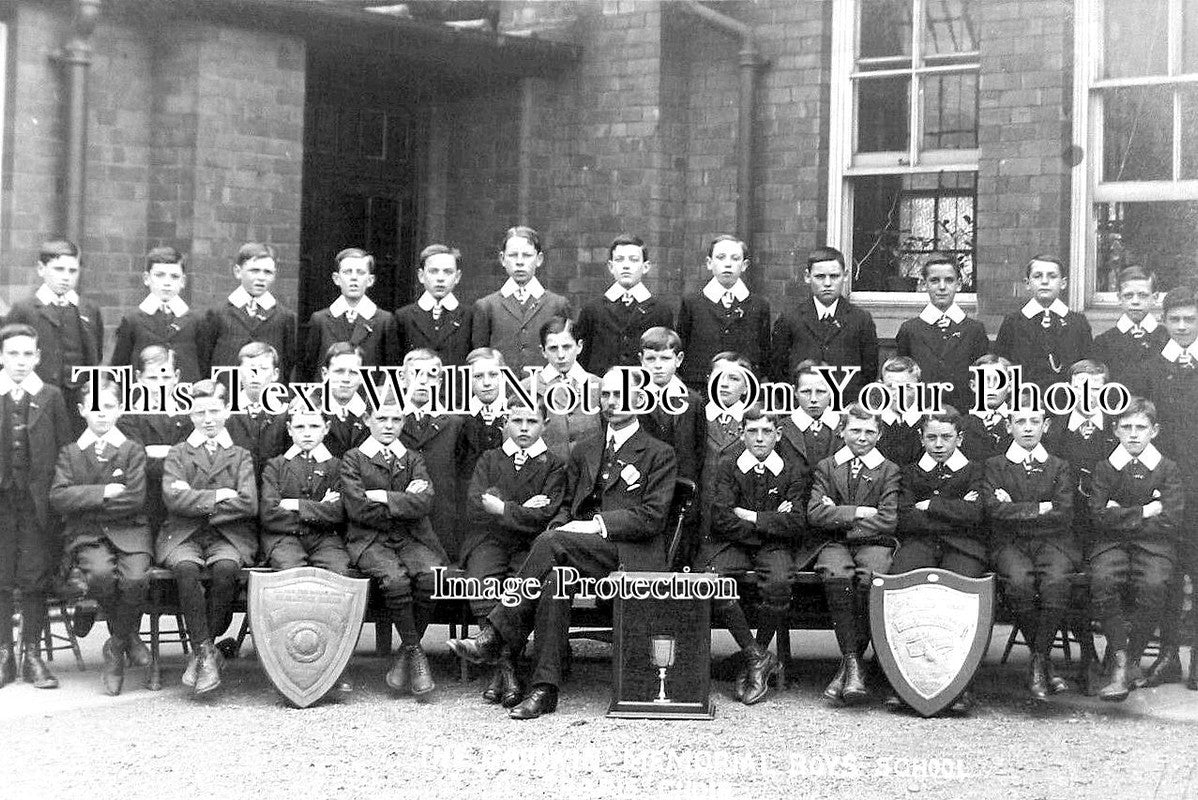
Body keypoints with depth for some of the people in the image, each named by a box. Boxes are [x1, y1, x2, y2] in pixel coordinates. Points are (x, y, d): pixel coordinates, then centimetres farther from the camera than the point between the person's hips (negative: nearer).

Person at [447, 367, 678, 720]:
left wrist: (597, 525, -13)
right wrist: (561, 526, 0)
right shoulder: (584, 451, 26)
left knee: (552, 542, -31)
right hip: (581, 551, 4)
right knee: (556, 578, -32)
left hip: (631, 555, -4)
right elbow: (567, 506, 25)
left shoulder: (659, 454, 7)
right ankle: (545, 689, -35)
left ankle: (495, 635, -30)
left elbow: (652, 518, -4)